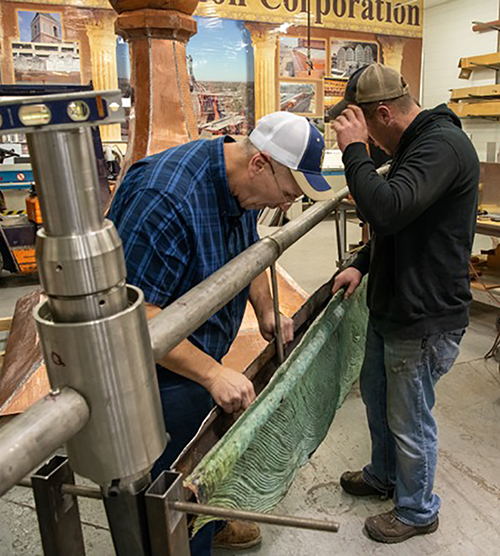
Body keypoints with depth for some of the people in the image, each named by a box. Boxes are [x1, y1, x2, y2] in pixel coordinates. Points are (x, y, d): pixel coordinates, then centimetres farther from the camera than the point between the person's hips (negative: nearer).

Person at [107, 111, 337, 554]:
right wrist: (212, 372, -34)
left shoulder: (239, 184, -3)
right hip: (156, 369, -9)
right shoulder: (166, 197, -33)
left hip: (199, 353, 9)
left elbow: (249, 251, 16)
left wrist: (267, 313, 7)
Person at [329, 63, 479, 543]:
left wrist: (353, 150, -24)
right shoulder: (415, 144, 10)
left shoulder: (442, 145, -23)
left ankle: (418, 511, 36)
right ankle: (384, 476, 50)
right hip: (391, 307, 10)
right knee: (375, 394, 25)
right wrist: (361, 265, 9)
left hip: (423, 318, -10)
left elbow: (387, 210, -37)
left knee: (410, 421, 9)